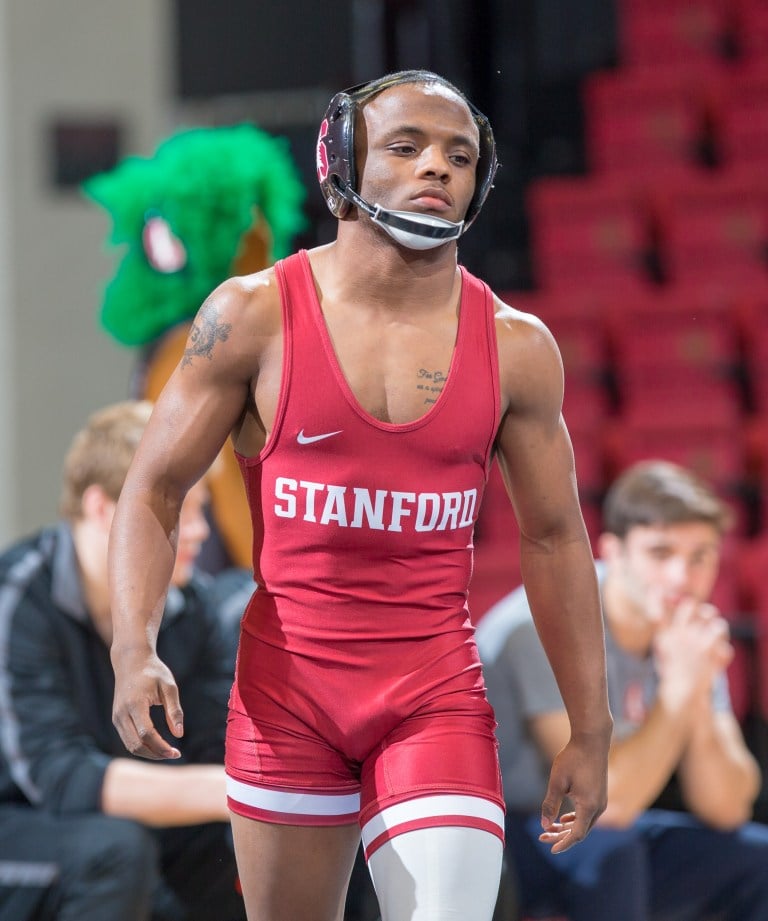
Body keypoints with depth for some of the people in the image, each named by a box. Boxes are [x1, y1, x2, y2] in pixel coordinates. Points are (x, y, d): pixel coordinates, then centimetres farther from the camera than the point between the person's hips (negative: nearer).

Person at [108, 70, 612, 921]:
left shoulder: (516, 349, 1)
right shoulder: (253, 316, -4)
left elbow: (553, 539, 9)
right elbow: (153, 493, 0)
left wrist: (590, 730, 8)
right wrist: (134, 651, -16)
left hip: (436, 699, 0)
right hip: (285, 690, 0)